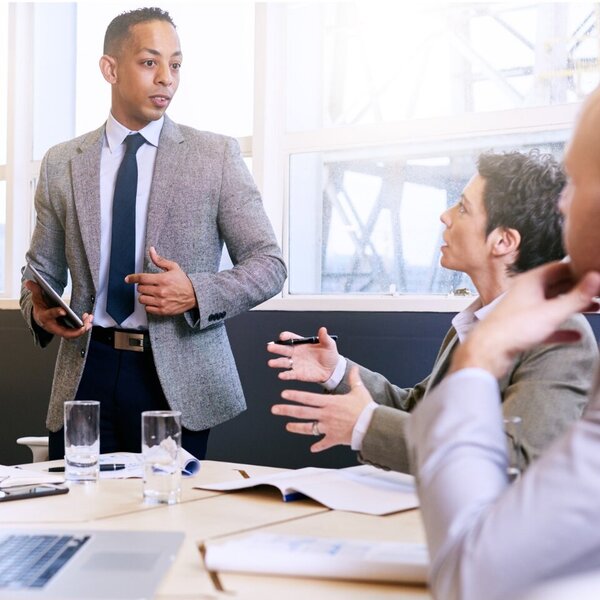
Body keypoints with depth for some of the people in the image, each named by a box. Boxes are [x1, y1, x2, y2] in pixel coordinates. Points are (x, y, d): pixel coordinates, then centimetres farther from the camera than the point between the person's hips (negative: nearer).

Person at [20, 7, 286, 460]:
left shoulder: (217, 156, 1)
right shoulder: (61, 165, 8)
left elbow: (269, 264, 0)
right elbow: (43, 270, 14)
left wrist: (196, 292, -16)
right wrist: (40, 309, -9)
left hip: (177, 376, -2)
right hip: (87, 370, 2)